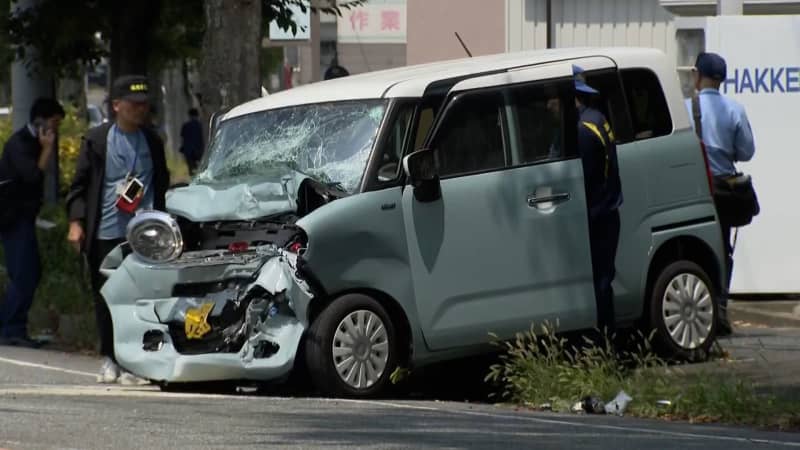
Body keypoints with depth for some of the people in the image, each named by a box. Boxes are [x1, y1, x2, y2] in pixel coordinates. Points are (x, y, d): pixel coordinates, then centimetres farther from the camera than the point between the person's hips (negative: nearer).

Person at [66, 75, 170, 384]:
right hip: (105, 232, -1)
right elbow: (79, 185, 4)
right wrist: (76, 221, -7)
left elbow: (162, 185, 19)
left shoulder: (152, 142, 12)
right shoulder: (97, 140, 4)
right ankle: (109, 360, 15)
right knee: (105, 299, 4)